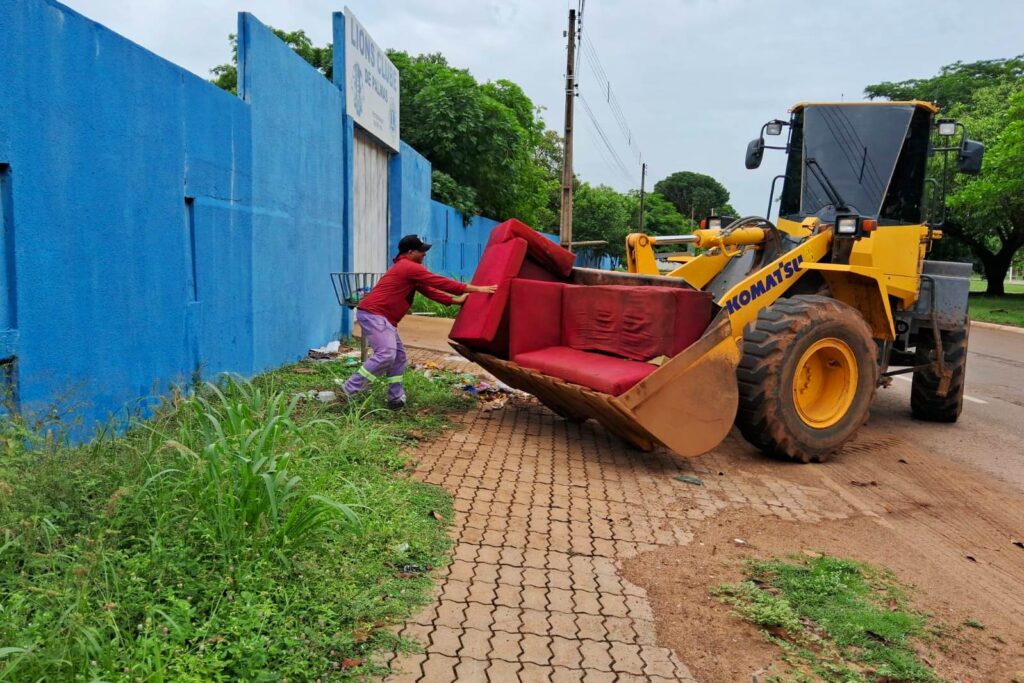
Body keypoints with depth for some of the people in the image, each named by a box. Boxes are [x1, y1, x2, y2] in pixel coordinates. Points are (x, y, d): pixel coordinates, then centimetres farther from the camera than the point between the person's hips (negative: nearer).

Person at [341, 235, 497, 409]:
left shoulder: (406, 269, 22)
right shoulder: (410, 267, -11)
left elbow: (429, 290, 25)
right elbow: (441, 283, -12)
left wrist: (455, 300, 22)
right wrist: (477, 289, -8)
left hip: (380, 316, 11)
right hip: (373, 314, -11)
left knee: (398, 355, 10)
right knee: (385, 355, -21)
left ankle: (396, 398, 10)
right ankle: (350, 390, -15)